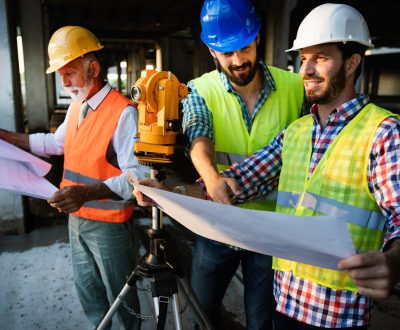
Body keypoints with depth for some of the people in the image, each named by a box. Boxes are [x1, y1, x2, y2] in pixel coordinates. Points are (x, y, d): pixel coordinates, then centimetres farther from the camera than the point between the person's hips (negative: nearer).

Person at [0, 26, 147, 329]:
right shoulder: (76, 105, 7)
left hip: (108, 223, -8)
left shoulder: (123, 112, -23)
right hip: (77, 217, 9)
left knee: (119, 292, 10)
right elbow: (56, 143, 19)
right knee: (87, 288, 24)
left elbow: (138, 175, -28)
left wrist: (87, 193, -39)